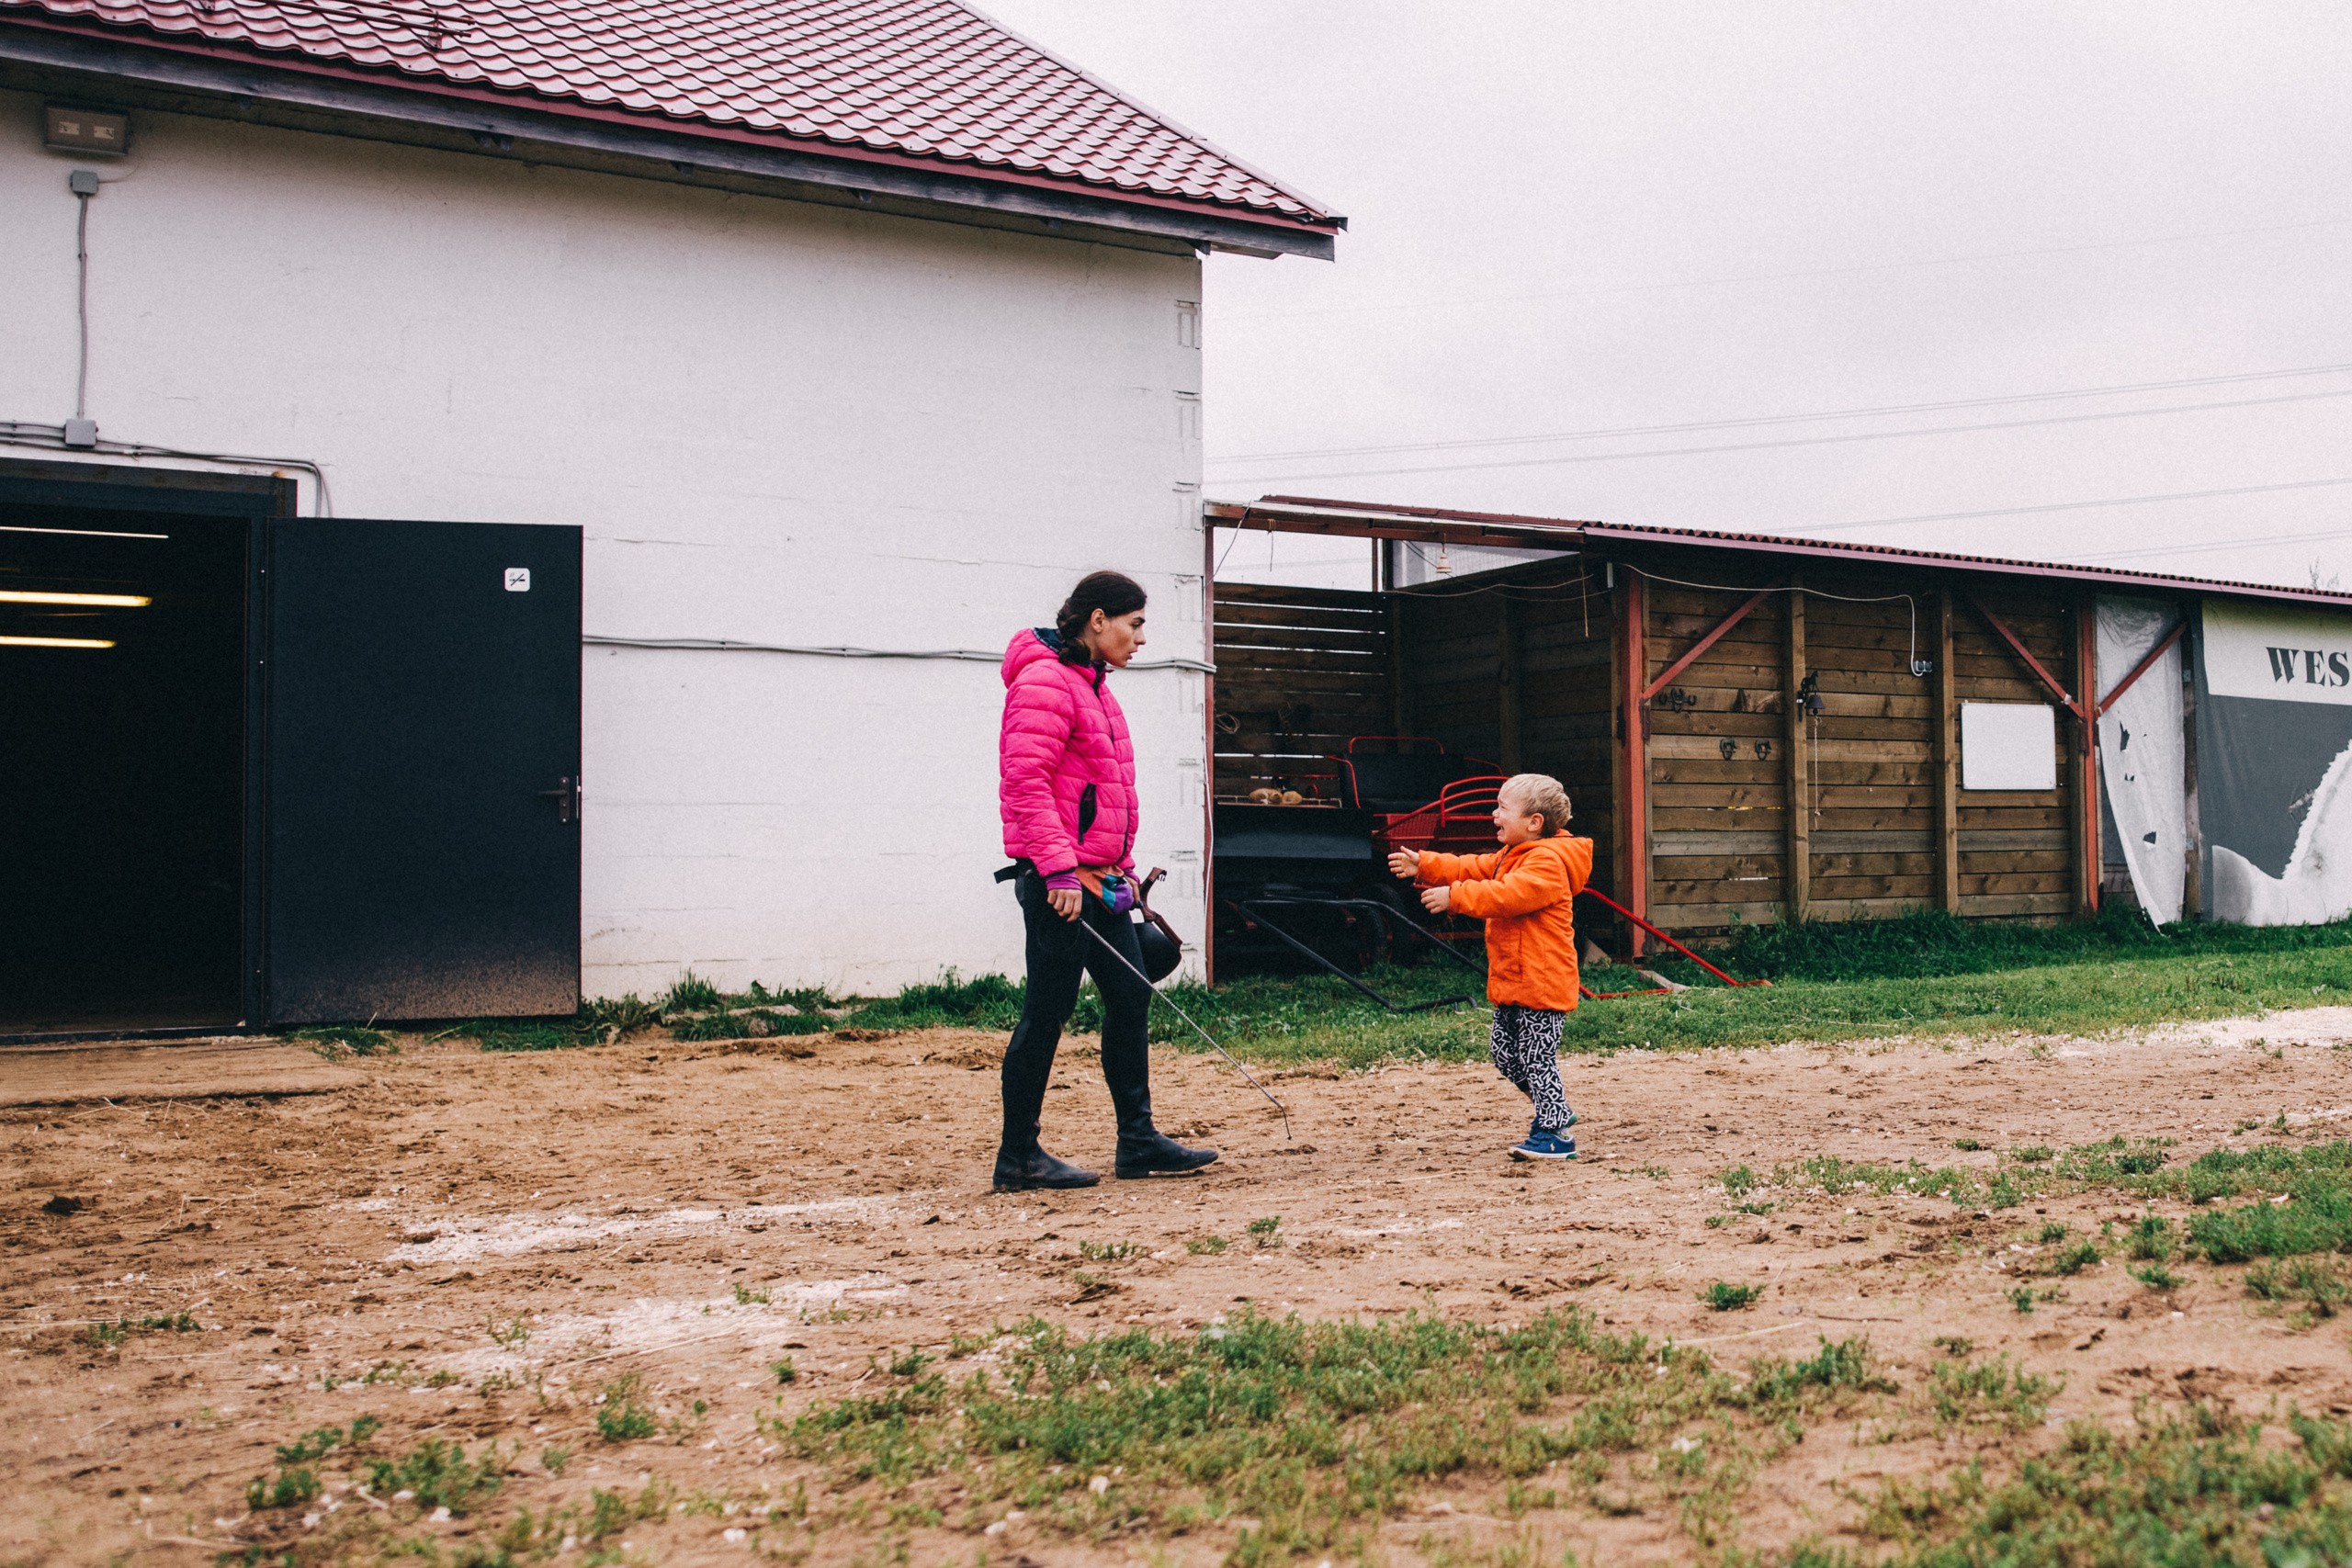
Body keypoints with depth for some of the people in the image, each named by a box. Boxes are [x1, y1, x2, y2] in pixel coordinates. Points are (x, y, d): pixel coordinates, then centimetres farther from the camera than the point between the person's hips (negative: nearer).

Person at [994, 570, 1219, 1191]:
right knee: (1048, 1012, -4)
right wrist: (1058, 869, -24)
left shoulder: (1092, 685, 19)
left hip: (1098, 877, 10)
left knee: (1130, 997, 10)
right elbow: (1027, 783, -20)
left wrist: (1123, 868, 21)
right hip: (1059, 879, -10)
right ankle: (1018, 1157, 4)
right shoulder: (1045, 680, -12)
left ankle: (1137, 1140, 18)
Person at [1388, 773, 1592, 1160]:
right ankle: (1555, 1108, 29)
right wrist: (1424, 866, 5)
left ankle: (1554, 1134, 4)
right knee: (1504, 1052, 14)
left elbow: (1506, 895, -30)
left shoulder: (1547, 862, -18)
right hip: (1511, 981, 10)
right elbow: (1474, 868, 15)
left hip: (1540, 981, -10)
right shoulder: (1510, 857, 16)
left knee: (1537, 1056, -5)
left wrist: (1454, 896, -30)